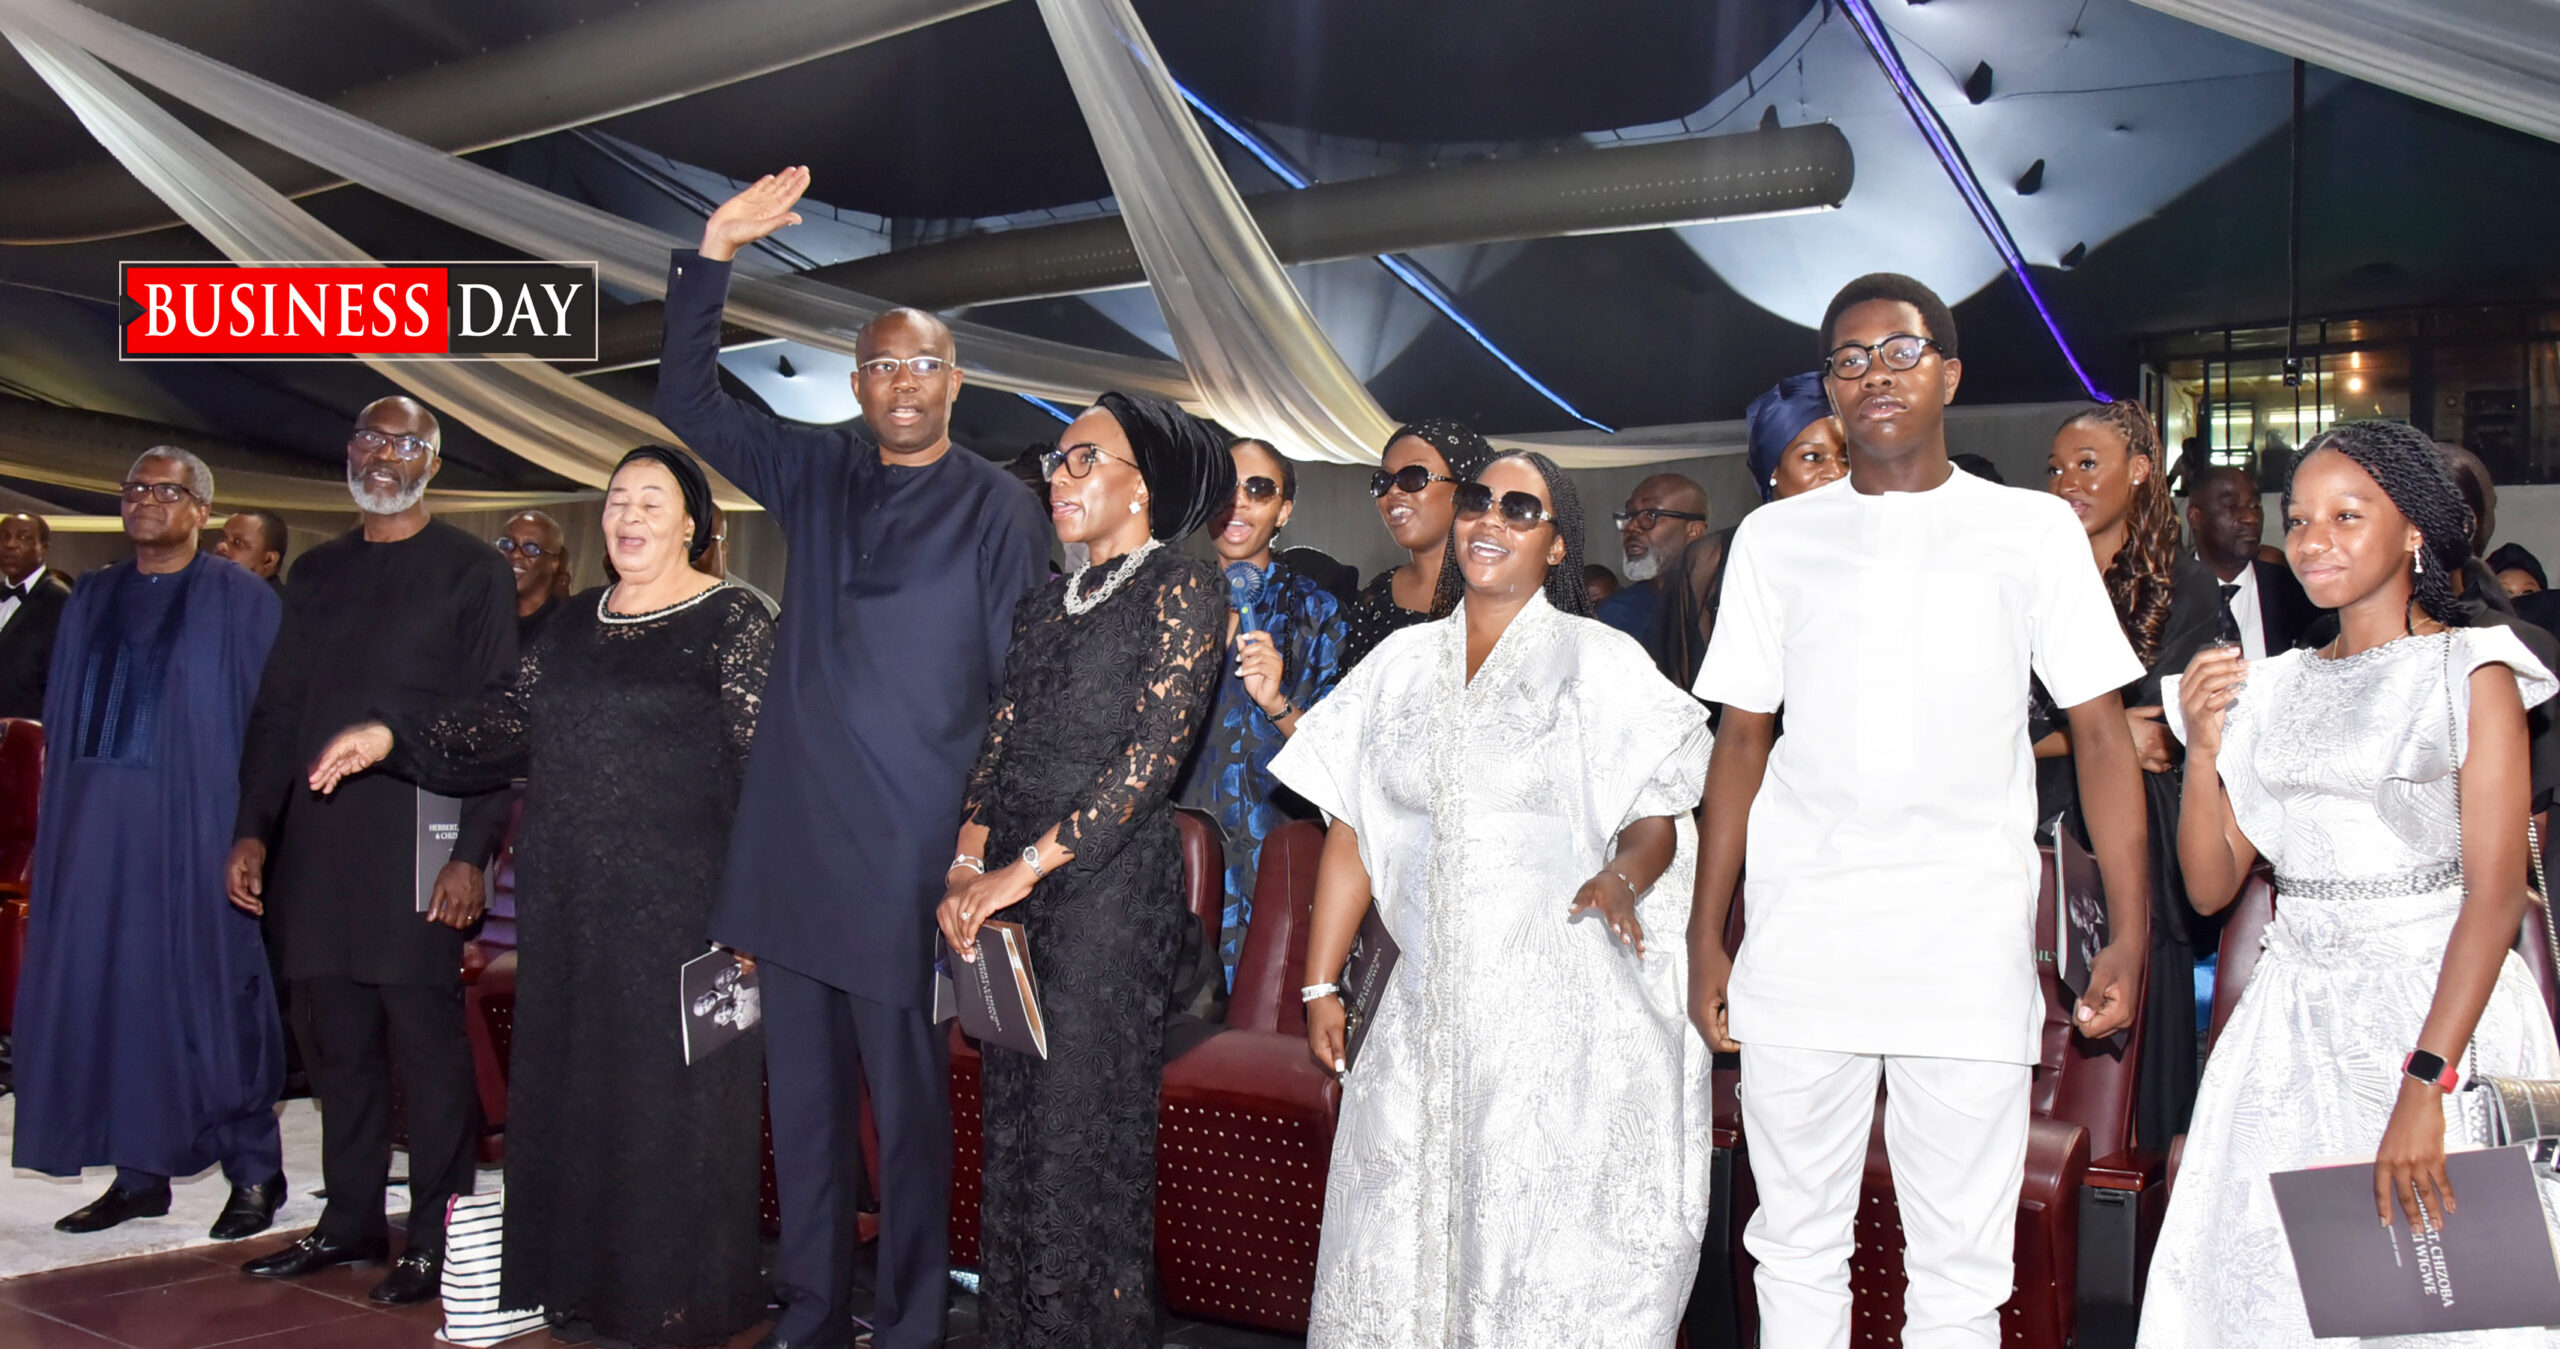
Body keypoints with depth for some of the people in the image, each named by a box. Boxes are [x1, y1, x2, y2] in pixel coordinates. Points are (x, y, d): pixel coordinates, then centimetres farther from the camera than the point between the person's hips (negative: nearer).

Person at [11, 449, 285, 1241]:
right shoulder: (91, 601, 15)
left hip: (198, 823, -5)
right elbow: (62, 715, 16)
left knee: (210, 992, -3)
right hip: (96, 822, 5)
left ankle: (253, 1175, 6)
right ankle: (139, 1172, 14)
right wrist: (56, 820, 6)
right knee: (106, 987, 5)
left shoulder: (240, 601, 0)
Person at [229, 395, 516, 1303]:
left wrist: (473, 851, -12)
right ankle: (350, 1221, 22)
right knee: (335, 1041, 10)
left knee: (426, 1041, -2)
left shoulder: (472, 571, 1)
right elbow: (276, 710, 17)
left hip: (417, 848, -5)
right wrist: (252, 829, 8)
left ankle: (436, 1238, 7)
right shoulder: (316, 572, 17)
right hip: (316, 847, 5)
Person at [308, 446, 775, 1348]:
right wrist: (395, 737, 1)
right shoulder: (577, 622, 14)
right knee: (572, 1086, 12)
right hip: (571, 907, 6)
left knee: (671, 1094, 1)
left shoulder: (732, 622, -6)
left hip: (679, 901, -6)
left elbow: (762, 763, -11)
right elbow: (510, 719, 12)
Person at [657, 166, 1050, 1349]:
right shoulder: (816, 473, 11)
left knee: (910, 1103, 4)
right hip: (795, 842, 5)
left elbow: (1027, 691, -3)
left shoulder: (1001, 509, -2)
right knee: (802, 1096, 13)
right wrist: (712, 257, 0)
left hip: (911, 856, -4)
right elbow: (690, 404, 12)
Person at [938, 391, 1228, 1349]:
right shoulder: (1043, 607, 18)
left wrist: (1022, 868, -16)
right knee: (1011, 1124, 9)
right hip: (1012, 892, 6)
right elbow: (999, 741, 14)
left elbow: (1153, 753, -13)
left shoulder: (1183, 590, -4)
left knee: (1082, 1133, -3)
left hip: (1113, 883, -6)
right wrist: (967, 866, -2)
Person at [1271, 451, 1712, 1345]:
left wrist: (1622, 876, -25)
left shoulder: (1601, 661, 1)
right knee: (1404, 1235, 5)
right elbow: (1352, 834, 12)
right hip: (1428, 1006, 4)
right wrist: (1321, 984, 9)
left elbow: (1658, 818, -3)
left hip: (1565, 1008, -4)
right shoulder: (1401, 663, 12)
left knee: (1553, 1240, -3)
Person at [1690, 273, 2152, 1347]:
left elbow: (2102, 734, 4)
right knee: (1796, 1246, 10)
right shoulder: (1775, 537, 10)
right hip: (1797, 936, 2)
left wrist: (2130, 934, -5)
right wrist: (1706, 937, 5)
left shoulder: (2032, 528, 6)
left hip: (1968, 945, -1)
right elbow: (1742, 742, 11)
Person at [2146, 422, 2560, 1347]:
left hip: (2440, 1008, -4)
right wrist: (2202, 749, -5)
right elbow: (2210, 886, 10)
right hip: (2291, 1027, 4)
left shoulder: (2470, 669, -3)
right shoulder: (2272, 688, 10)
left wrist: (2425, 1081, -23)